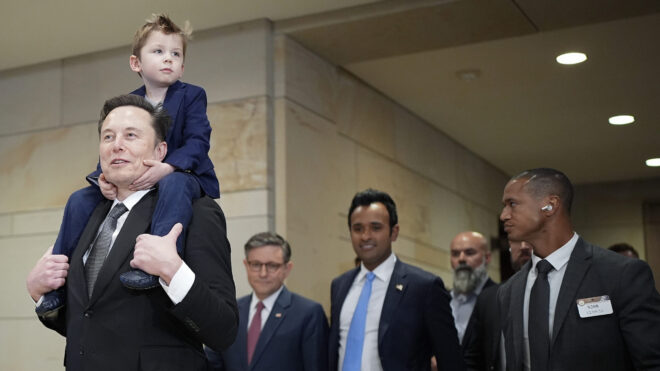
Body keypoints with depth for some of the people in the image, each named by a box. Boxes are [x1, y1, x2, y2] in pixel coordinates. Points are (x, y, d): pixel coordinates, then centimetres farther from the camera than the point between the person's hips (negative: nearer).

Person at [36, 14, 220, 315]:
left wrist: (167, 167, -36)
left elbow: (197, 141, -16)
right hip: (132, 184, 5)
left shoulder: (192, 96, -3)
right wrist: (104, 177, -20)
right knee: (80, 200, -11)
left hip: (181, 175, -5)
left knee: (174, 184, -42)